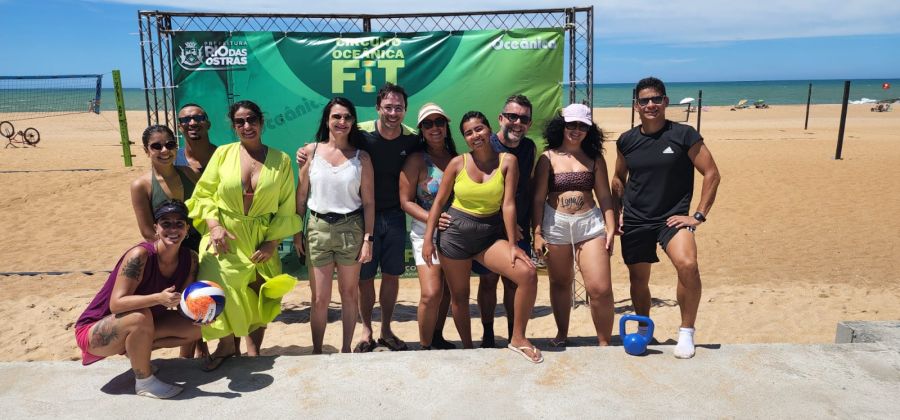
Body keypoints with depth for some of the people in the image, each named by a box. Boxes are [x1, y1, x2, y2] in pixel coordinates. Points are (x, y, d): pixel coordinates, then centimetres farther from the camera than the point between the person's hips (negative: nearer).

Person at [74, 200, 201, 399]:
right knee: (140, 316, -36)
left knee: (196, 328, -4)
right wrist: (159, 298, -47)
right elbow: (116, 304, -33)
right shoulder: (139, 255, -27)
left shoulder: (190, 259, -9)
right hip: (94, 331, -6)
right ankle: (144, 382, -15)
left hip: (137, 329, 6)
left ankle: (136, 350, 8)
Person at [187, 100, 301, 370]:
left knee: (257, 298, 4)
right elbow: (203, 194, 3)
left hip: (261, 240, 1)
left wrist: (272, 242, -6)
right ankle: (227, 346, 16)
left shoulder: (281, 160, 1)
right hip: (225, 238, 0)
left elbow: (287, 207, 1)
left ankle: (253, 353, 23)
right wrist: (213, 225, -12)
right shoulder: (223, 153, 2)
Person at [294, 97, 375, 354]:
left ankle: (346, 349, 25)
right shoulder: (311, 151, 1)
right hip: (318, 227, 0)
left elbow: (368, 202, 0)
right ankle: (316, 351, 21)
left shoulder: (361, 158, 0)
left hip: (351, 228, 0)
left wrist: (368, 239, -5)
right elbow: (301, 195, 4)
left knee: (349, 293, 10)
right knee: (320, 298, 4)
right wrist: (296, 233, 3)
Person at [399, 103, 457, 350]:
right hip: (426, 233, -5)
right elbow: (406, 202, -8)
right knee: (431, 293, -13)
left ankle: (437, 338, 31)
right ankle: (425, 346, 6)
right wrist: (432, 218, -21)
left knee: (447, 290, 12)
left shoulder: (456, 158, 7)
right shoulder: (416, 160, -7)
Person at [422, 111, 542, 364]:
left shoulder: (507, 161, -4)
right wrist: (428, 239, -3)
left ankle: (518, 338, -4)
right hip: (456, 232, 1)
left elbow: (508, 204, -10)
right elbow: (439, 202, 2)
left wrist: (512, 245, -14)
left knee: (528, 274, -20)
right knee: (459, 295, 10)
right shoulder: (458, 163, -2)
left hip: (491, 234, 0)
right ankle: (467, 348, 33)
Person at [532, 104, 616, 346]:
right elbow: (538, 198, 0)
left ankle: (604, 343, 10)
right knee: (560, 284, 13)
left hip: (590, 224, 1)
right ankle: (561, 335, 32)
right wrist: (537, 233, -5)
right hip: (556, 225, 0)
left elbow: (604, 196, 8)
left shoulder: (595, 158, 7)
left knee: (600, 289, -7)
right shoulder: (548, 158, 2)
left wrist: (611, 228, 1)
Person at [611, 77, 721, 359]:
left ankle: (686, 332, -7)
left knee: (688, 265, -28)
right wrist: (617, 212, 11)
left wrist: (699, 215, -9)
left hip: (672, 218, -3)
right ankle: (644, 332, 36)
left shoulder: (684, 134, -7)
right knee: (638, 279, 11)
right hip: (634, 220, 4)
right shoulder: (626, 140, 4)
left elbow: (712, 174, -5)